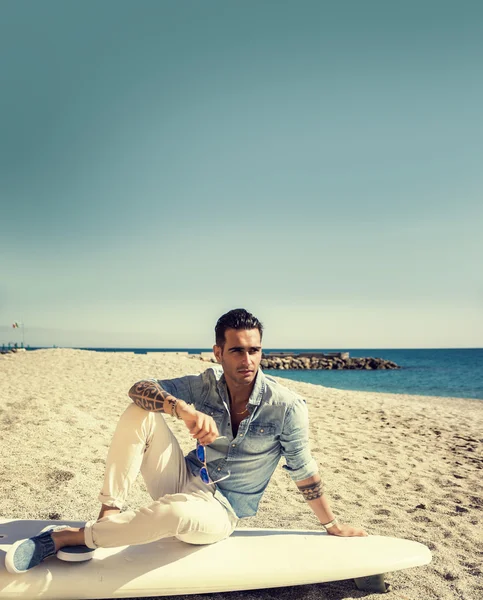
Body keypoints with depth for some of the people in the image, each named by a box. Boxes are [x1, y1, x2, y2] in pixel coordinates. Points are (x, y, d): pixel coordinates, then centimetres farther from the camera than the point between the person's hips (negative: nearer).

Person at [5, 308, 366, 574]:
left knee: (175, 512, -40)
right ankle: (109, 515, -18)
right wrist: (184, 409, -37)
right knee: (141, 413, -18)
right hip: (185, 480, 4)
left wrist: (333, 525, 3)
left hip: (220, 512, -3)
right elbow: (140, 389, -17)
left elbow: (304, 471, -5)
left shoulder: (286, 407, -16)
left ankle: (66, 538, -19)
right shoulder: (207, 385, -7)